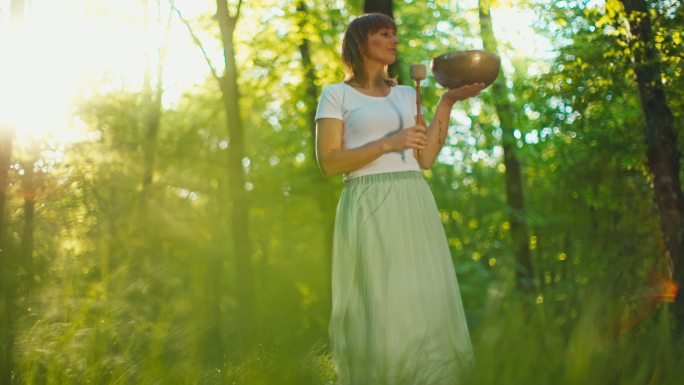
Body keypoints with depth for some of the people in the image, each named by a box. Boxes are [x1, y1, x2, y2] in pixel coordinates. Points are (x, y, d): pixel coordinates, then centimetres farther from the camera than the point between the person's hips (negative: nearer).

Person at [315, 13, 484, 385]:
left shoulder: (407, 95, 18)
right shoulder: (336, 95, 4)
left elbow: (425, 159, 10)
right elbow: (328, 163, -6)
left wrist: (447, 102, 4)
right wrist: (388, 143, -15)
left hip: (413, 207, 5)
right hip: (369, 211, -5)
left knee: (424, 307, 1)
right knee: (377, 312, -4)